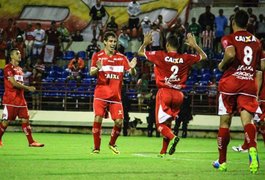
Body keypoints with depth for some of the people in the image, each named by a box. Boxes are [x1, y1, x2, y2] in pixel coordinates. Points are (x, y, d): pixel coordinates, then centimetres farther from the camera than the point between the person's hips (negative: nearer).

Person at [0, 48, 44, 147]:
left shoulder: (19, 69, 17)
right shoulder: (8, 68, -8)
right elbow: (14, 83, -16)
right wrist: (28, 88, -15)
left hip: (20, 99, 7)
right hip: (10, 100, -7)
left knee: (25, 119, 1)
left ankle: (31, 142, 1)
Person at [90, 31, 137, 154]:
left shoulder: (121, 57, 8)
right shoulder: (98, 56, 2)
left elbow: (133, 74, 5)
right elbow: (91, 72, -8)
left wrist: (132, 68, -19)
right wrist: (97, 69, -31)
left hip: (116, 95, 2)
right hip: (101, 94, -2)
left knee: (119, 122, -5)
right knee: (98, 119, -14)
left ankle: (112, 144, 20)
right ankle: (96, 147, -3)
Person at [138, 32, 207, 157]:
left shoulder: (161, 56, -5)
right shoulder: (185, 58, 2)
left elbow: (140, 52, 8)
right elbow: (203, 56, 18)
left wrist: (145, 43, 26)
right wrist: (194, 45, 26)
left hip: (164, 92, -3)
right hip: (178, 94, 4)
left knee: (160, 124, 1)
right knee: (168, 123, 16)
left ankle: (172, 138, -28)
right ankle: (164, 151, 15)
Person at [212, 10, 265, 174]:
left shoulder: (229, 39, 0)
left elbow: (231, 54, -22)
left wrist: (222, 65, -4)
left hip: (230, 82, -2)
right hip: (249, 84, 2)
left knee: (225, 122, 10)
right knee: (247, 120, -10)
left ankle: (222, 162, 20)